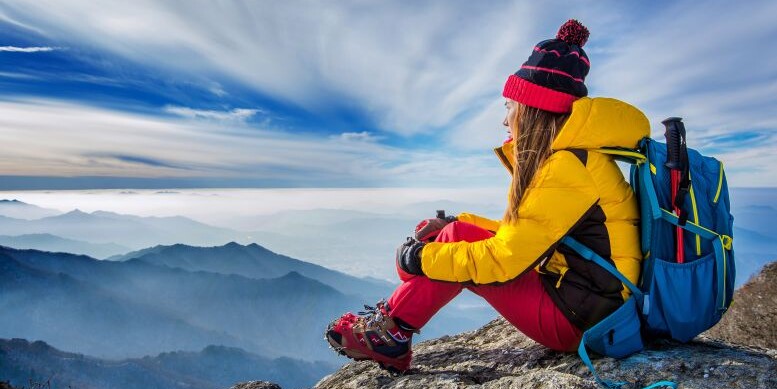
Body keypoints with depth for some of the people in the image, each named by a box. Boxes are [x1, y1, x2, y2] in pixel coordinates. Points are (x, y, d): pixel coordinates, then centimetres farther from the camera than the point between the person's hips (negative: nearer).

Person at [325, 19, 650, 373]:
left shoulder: (567, 167, -22)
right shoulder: (579, 155, 8)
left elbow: (503, 259, -22)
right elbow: (522, 232, 12)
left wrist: (422, 258, -11)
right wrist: (455, 225, 5)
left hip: (580, 318, -9)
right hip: (586, 298, 9)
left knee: (458, 238, -11)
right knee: (460, 232, 1)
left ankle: (391, 332, 2)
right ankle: (392, 316, 4)